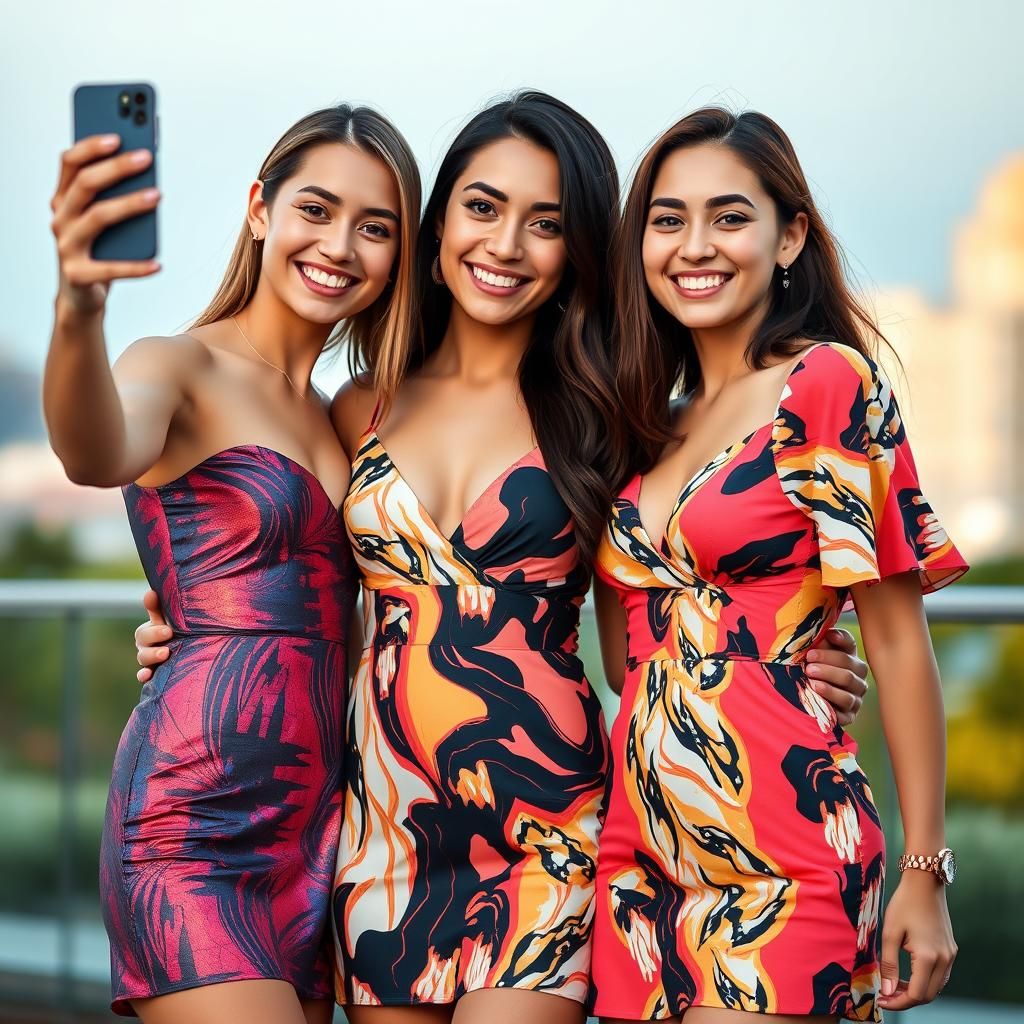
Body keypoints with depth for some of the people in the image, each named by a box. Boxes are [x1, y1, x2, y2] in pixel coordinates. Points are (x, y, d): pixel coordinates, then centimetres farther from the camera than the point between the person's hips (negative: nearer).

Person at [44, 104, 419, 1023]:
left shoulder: (341, 418, 18)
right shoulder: (183, 371, -3)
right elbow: (97, 457, -29)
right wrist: (79, 313, -47)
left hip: (311, 833, 7)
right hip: (198, 821, -7)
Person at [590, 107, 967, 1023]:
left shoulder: (831, 385, -5)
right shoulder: (652, 423, 14)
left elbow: (897, 638, -7)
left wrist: (926, 874, -8)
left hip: (781, 857, -6)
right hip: (645, 845, 6)